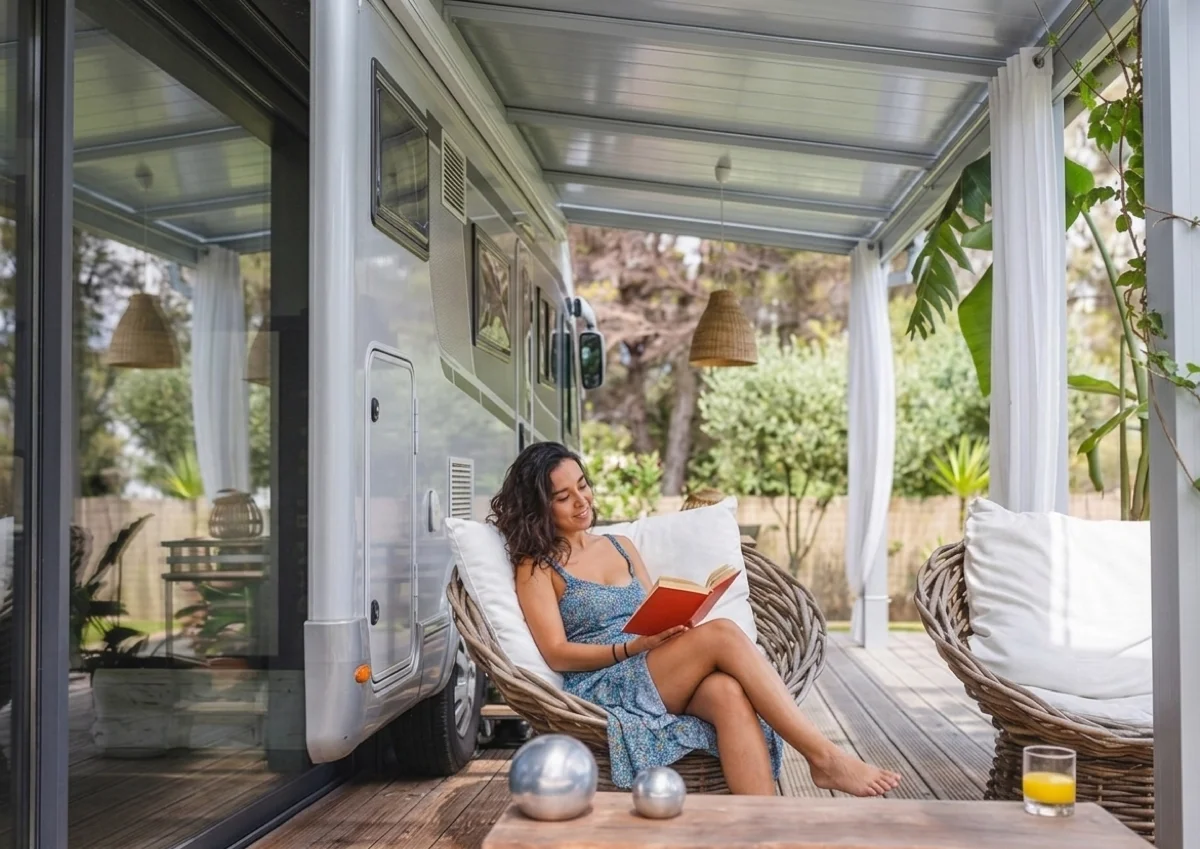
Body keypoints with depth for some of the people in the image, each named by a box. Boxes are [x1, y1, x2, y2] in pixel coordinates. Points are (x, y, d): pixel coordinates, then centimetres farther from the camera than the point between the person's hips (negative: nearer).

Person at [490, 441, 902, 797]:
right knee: (721, 634, -28)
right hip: (604, 688, -5)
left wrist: (675, 626, -8)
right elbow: (557, 654, -6)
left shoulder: (620, 546, 21)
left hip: (659, 674, 5)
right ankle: (824, 758, -28)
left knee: (728, 692, -33)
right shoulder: (536, 566, 4)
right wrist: (634, 647, -18)